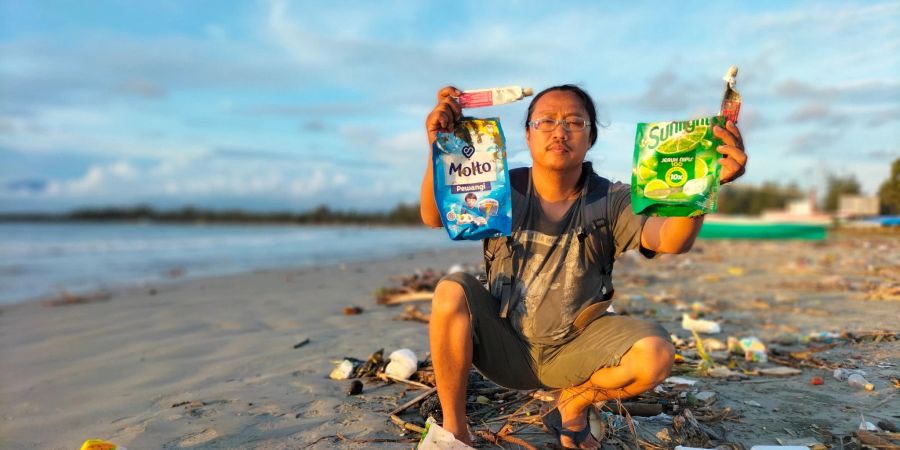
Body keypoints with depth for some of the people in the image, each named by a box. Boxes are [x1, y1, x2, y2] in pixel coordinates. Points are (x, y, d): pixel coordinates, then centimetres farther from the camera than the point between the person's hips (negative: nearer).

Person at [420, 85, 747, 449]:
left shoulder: (612, 202, -7)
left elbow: (671, 240, -24)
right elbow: (434, 217, -21)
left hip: (573, 350, 1)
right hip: (504, 347, 0)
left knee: (656, 353, -24)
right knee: (452, 291, -28)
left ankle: (573, 404, 8)